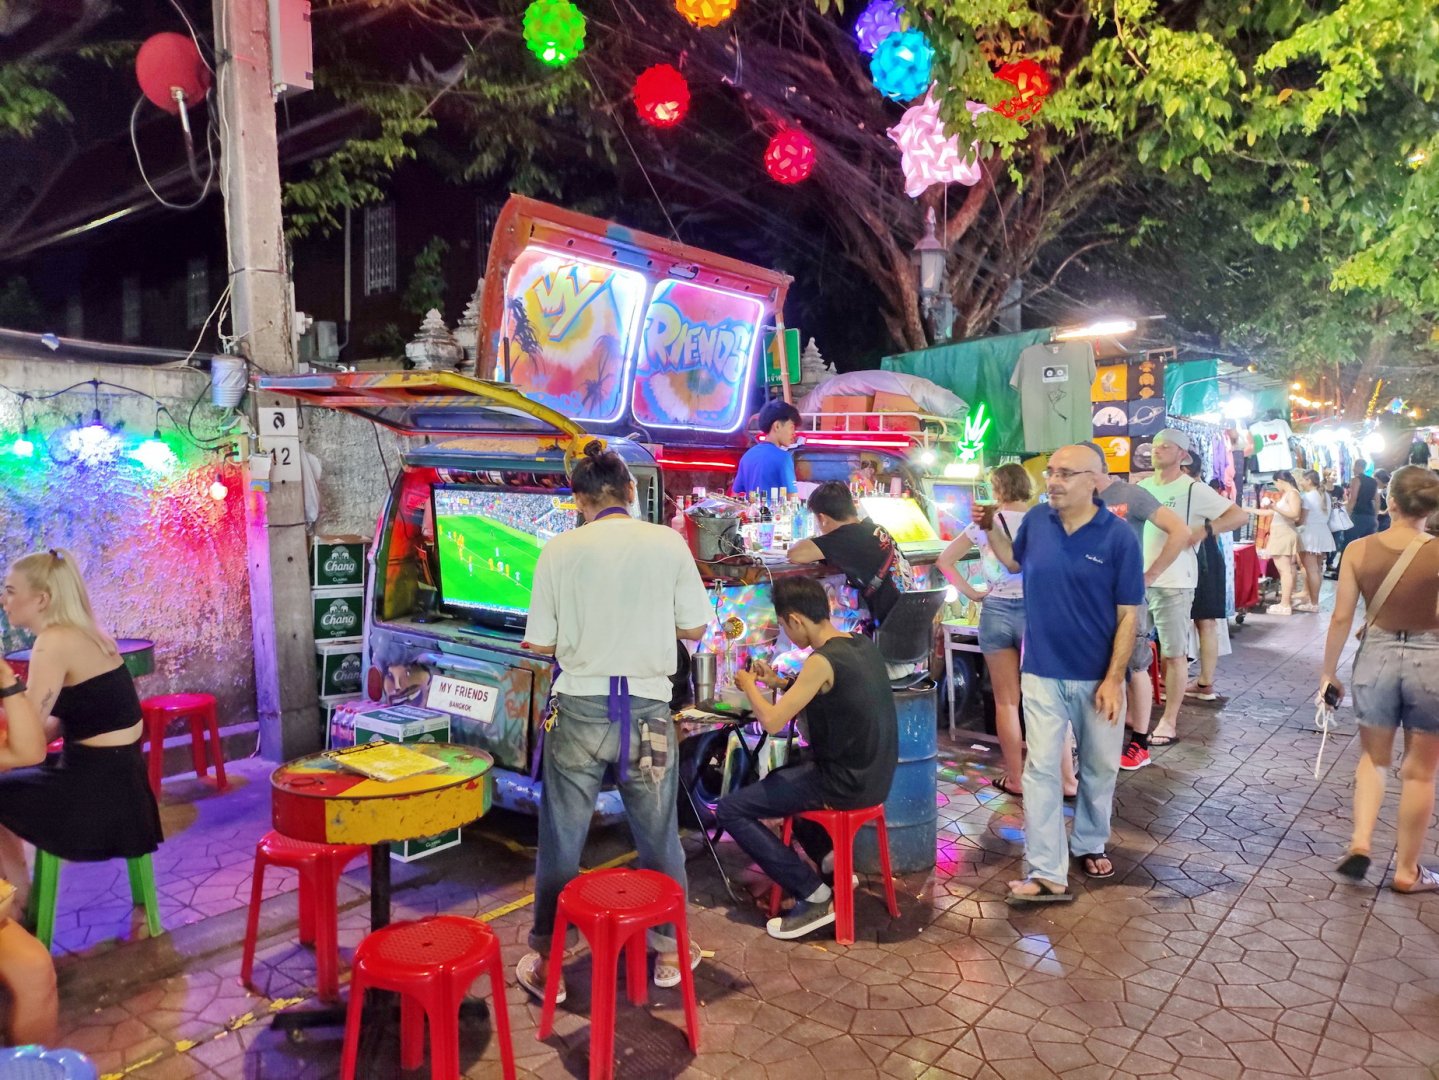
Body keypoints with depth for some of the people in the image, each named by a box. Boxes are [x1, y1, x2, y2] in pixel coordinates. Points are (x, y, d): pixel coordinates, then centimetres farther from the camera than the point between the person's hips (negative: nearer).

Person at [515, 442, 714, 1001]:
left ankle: (546, 963, 24)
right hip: (647, 709, 1)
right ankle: (669, 950, 32)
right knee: (659, 837, 17)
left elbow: (539, 644, -2)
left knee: (560, 841, 12)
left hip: (579, 710, -1)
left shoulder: (560, 549, -4)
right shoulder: (668, 543, -3)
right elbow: (693, 627, 2)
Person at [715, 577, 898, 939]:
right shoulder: (862, 644, 4)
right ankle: (829, 858, 23)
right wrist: (778, 682, 13)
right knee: (776, 779, 31)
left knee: (729, 810, -3)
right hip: (874, 775, 9)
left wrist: (748, 685, -5)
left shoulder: (823, 660, -22)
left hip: (845, 783, -9)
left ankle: (815, 897, -2)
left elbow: (772, 722, -22)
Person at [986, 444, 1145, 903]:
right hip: (1042, 672, 1)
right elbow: (1016, 562, 19)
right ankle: (1047, 875, 3)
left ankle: (1090, 844, 40)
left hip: (1097, 676, -1)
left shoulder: (1119, 536, -12)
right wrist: (990, 530, 2)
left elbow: (1128, 613, -10)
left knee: (1100, 767, 16)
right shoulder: (1036, 520, -3)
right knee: (1041, 768, -2)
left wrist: (1114, 678, -14)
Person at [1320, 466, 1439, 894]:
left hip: (1376, 656, 2)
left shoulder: (1358, 550, -6)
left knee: (1373, 758, 23)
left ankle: (1361, 841, 8)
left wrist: (1328, 671, 7)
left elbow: (1341, 618, -4)